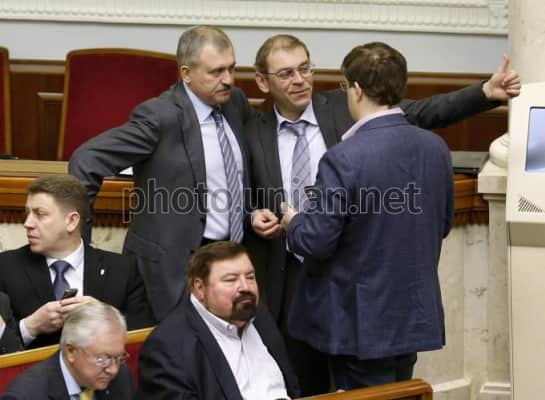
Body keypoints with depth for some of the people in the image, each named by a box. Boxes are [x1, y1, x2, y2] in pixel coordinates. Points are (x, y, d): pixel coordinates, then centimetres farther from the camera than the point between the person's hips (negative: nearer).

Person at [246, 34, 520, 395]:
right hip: (290, 284, 1)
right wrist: (255, 216, -8)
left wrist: (487, 93, -15)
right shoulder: (254, 134, 3)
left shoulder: (346, 109, -2)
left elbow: (423, 113, -6)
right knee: (304, 388, 7)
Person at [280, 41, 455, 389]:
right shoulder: (437, 148, -1)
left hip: (361, 322, -6)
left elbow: (315, 242, -18)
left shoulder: (344, 158, -22)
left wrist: (292, 222, 3)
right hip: (416, 317, 6)